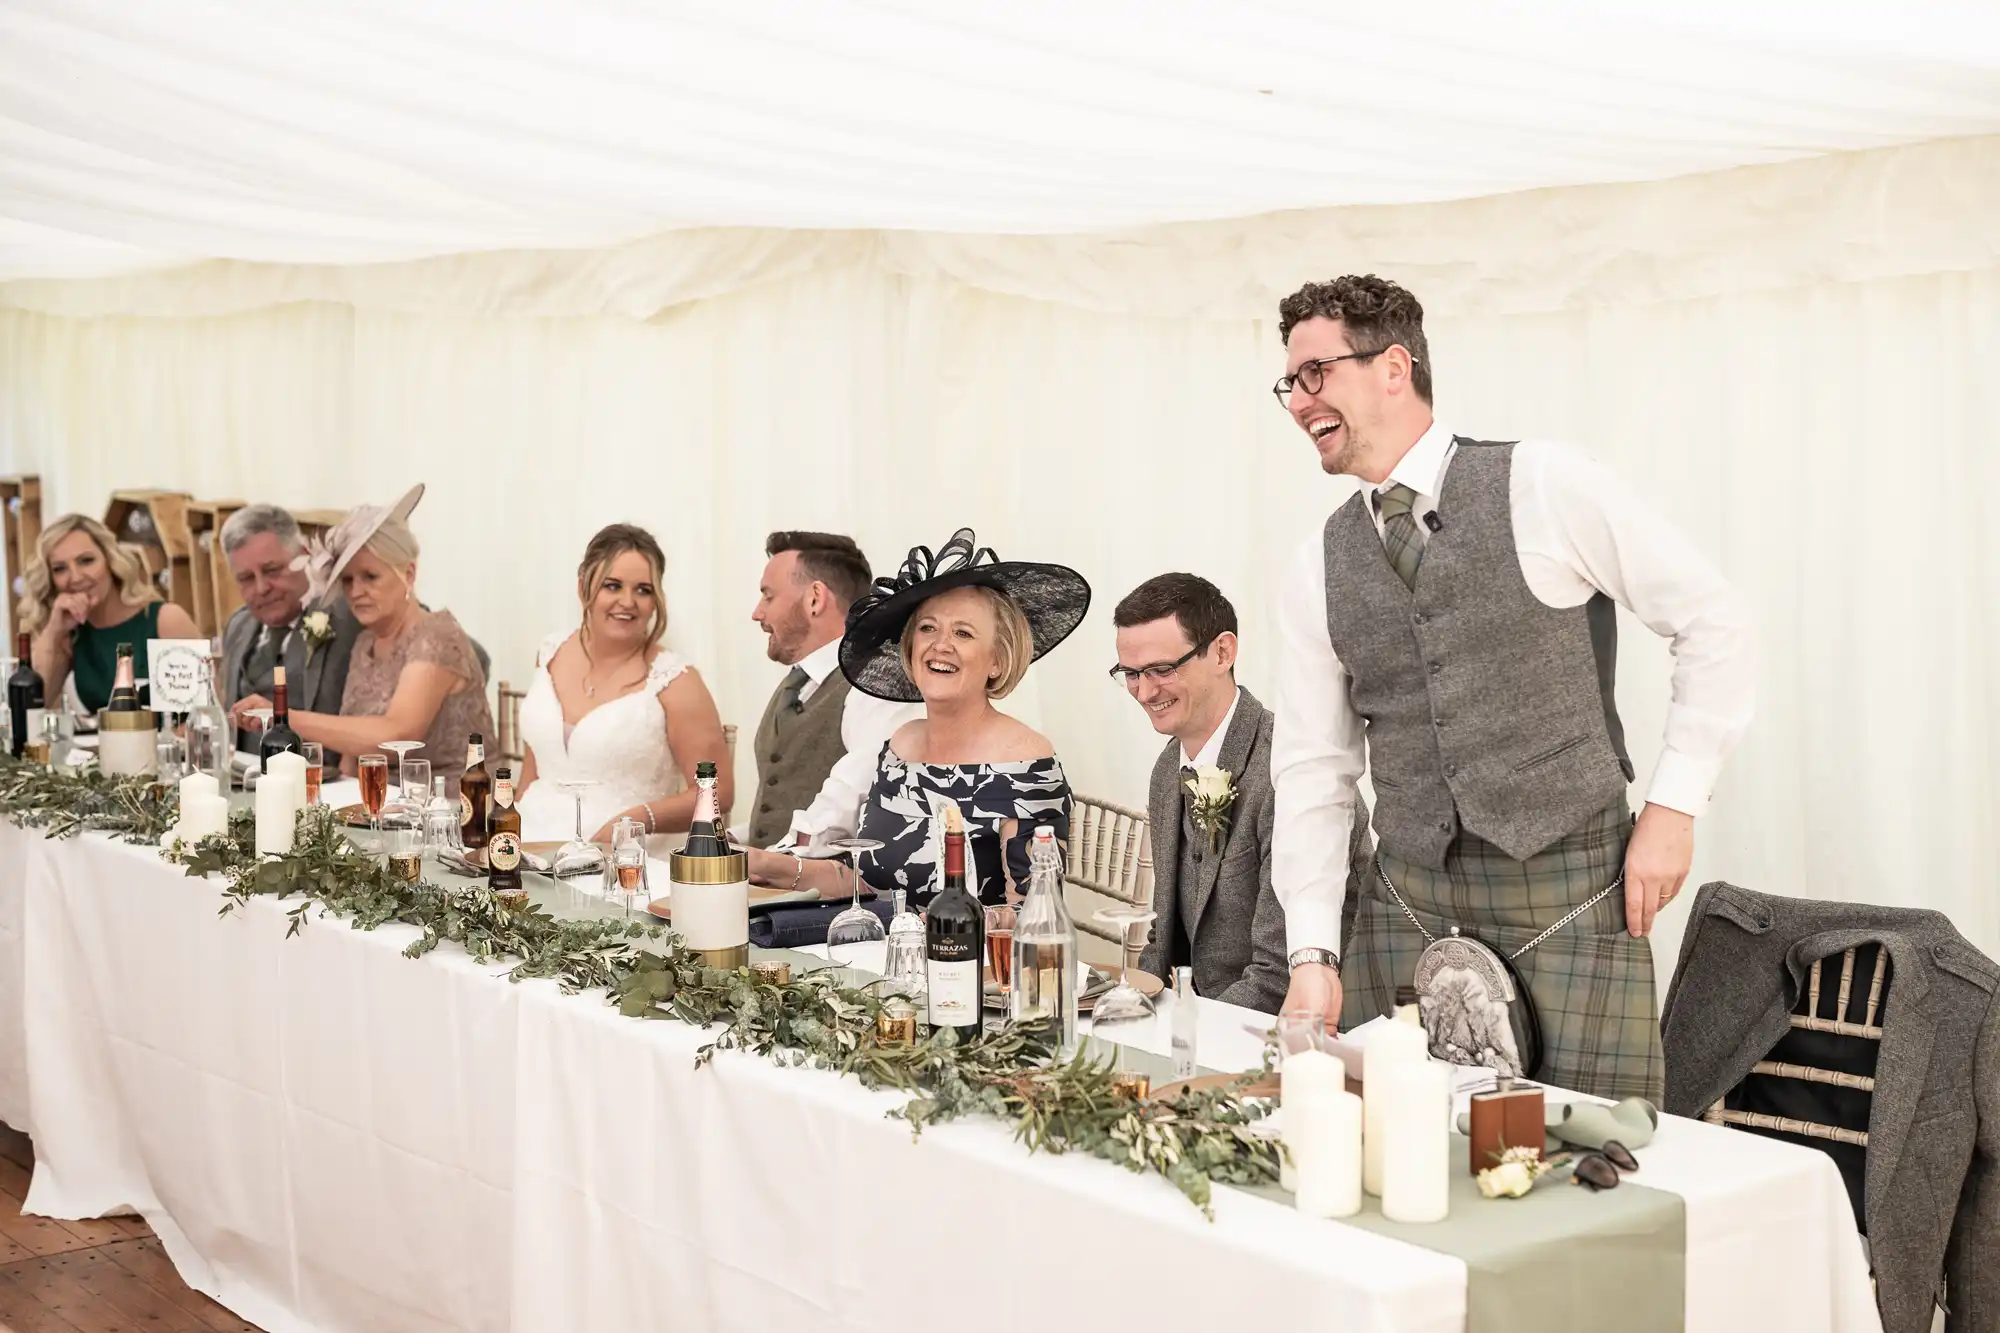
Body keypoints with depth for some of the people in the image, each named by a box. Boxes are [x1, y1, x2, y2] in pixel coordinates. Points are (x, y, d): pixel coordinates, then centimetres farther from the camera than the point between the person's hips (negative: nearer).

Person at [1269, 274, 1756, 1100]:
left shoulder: (1540, 487, -5)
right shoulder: (1317, 574, 6)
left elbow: (1713, 620, 0)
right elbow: (1313, 772, 6)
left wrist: (1673, 806, -4)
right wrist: (1312, 953, -2)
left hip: (1572, 900, -3)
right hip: (1408, 911, 3)